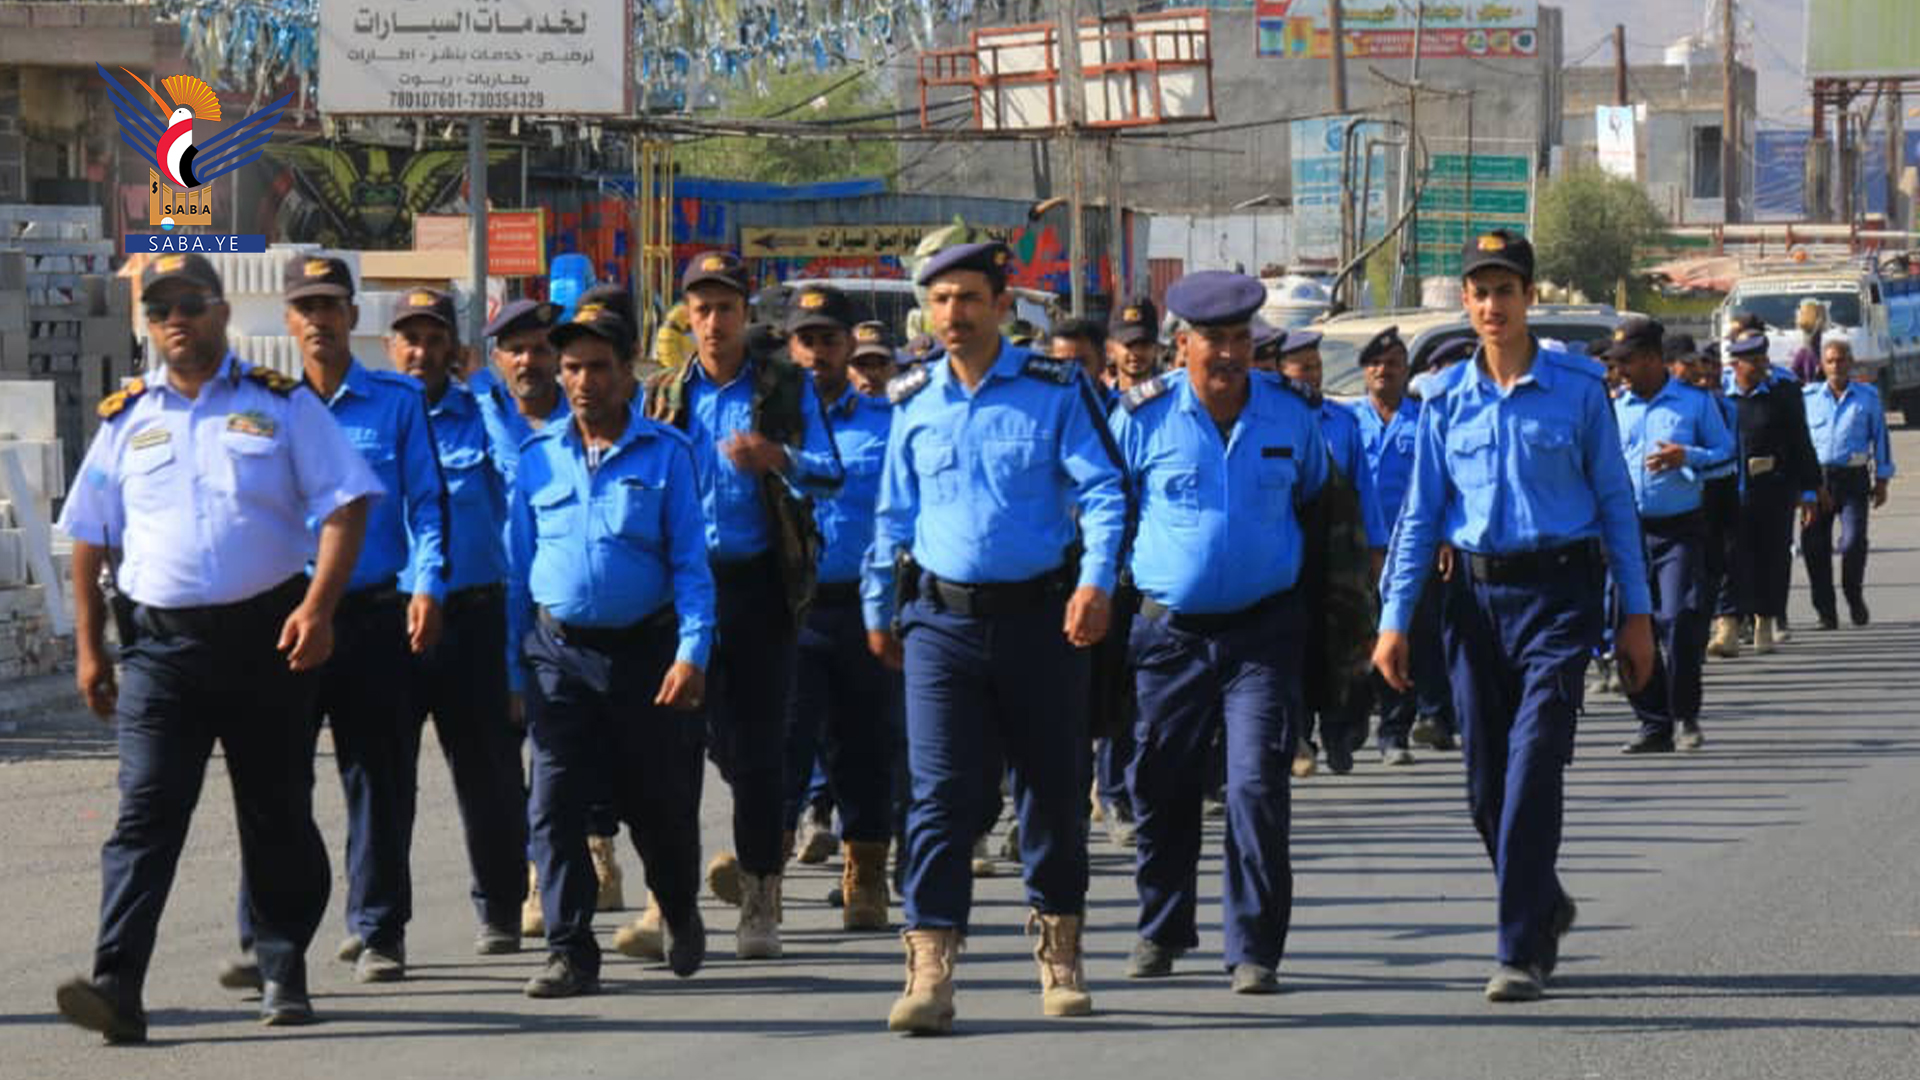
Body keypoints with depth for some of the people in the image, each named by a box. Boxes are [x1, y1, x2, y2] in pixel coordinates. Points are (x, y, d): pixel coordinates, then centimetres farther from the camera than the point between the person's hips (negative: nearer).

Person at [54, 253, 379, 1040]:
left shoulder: (281, 405, 4)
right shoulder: (126, 420, 11)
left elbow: (345, 503, -2)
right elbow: (88, 537, 15)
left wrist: (318, 607, -14)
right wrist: (88, 647, 9)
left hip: (266, 635, -1)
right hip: (161, 642, 1)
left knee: (278, 814, 8)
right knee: (146, 812, -11)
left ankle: (283, 973, 21)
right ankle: (117, 987, -19)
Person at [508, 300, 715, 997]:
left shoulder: (665, 454, 0)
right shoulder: (537, 457, 7)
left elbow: (691, 564, -2)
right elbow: (518, 568, 11)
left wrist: (692, 653, -13)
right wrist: (509, 670, 7)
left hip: (645, 649, -1)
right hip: (560, 653, 1)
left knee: (660, 804, 9)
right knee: (555, 806, -7)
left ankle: (679, 912, 36)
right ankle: (570, 952, -3)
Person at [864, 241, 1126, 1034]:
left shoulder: (1056, 390, -1)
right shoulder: (913, 403, 8)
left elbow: (1103, 490, -6)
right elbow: (894, 515, 17)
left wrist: (1097, 581, -20)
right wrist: (879, 610, 20)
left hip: (1041, 615, -1)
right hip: (942, 619, 1)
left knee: (1053, 789, 8)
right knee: (941, 792, -8)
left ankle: (1059, 951, 24)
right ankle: (929, 969, -12)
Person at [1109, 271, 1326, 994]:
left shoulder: (1291, 415, 3)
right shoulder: (1144, 418, -3)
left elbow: (1319, 499, 18)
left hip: (1264, 630, 0)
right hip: (1170, 629, 0)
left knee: (1257, 786, -10)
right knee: (1162, 787, 8)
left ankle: (1254, 950, -4)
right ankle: (1162, 930, 29)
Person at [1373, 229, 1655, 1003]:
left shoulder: (1579, 388, -1)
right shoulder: (1445, 398, 6)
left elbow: (1615, 501, 4)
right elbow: (1421, 513, 9)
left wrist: (1635, 614, 1)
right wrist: (1395, 620, 3)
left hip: (1558, 593, -3)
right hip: (1476, 593, 3)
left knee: (1532, 772, -12)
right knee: (1485, 784, 7)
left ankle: (1523, 952, -9)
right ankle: (1544, 906, 32)